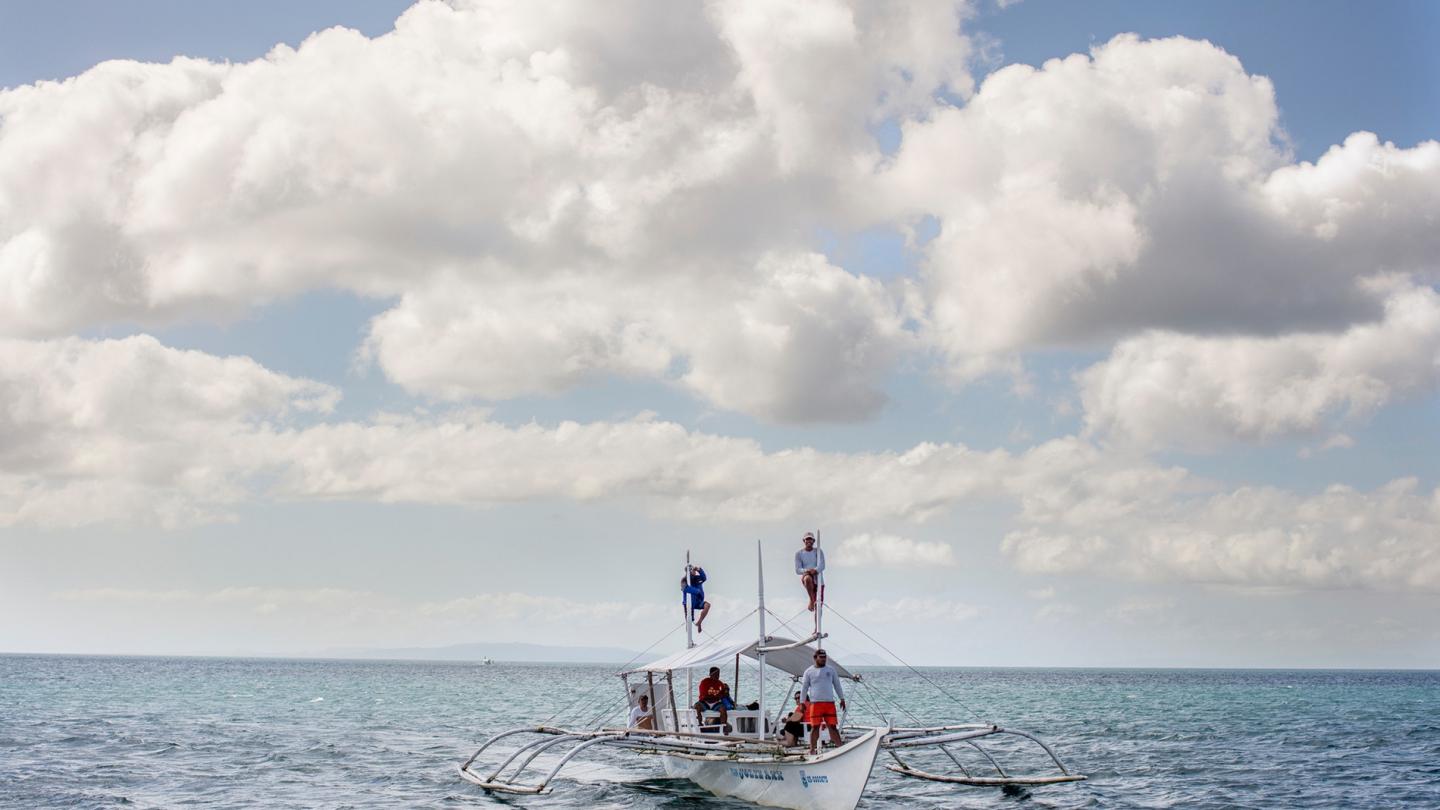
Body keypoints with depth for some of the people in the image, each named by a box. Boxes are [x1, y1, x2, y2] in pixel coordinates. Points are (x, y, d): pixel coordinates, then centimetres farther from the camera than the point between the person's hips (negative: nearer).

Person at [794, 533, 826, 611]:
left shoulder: (818, 551, 7)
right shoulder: (799, 554, 7)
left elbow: (822, 566, -5)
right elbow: (798, 570, 1)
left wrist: (815, 570, -28)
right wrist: (806, 571, -21)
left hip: (817, 576, 2)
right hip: (805, 576, -2)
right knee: (808, 578, -39)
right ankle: (812, 600, -34)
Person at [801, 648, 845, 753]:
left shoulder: (831, 670, 11)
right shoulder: (809, 671, 4)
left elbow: (837, 685, 16)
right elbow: (804, 688, 6)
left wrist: (842, 699, 13)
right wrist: (802, 703, 1)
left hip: (830, 703, 2)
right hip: (815, 703, -2)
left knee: (833, 726, -2)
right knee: (815, 727, -2)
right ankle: (812, 750, 5)